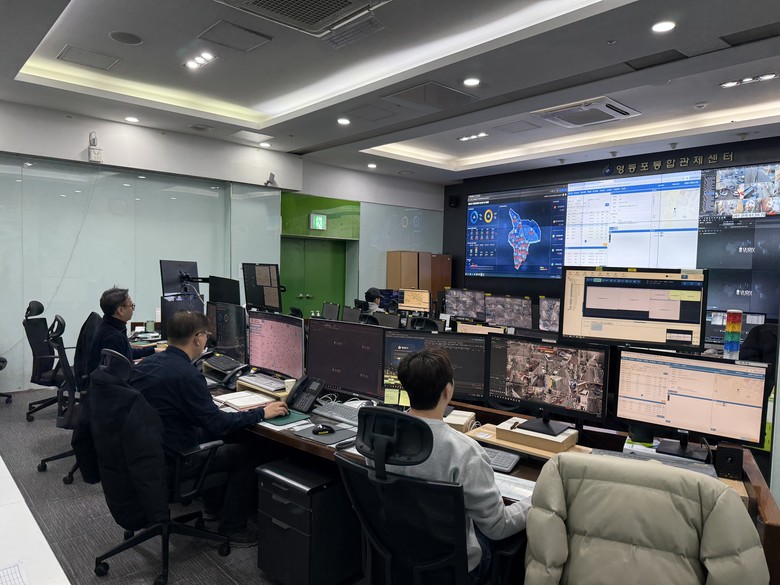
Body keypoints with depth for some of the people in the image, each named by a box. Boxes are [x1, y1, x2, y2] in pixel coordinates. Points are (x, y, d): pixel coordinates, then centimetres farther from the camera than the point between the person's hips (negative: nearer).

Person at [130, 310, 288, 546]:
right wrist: (261, 413, -14)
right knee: (245, 456, 6)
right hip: (172, 462, -9)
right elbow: (218, 423, -24)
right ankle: (232, 529, 15)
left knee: (211, 436, 29)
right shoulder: (186, 374, -27)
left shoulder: (146, 363, 0)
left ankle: (214, 506, 38)